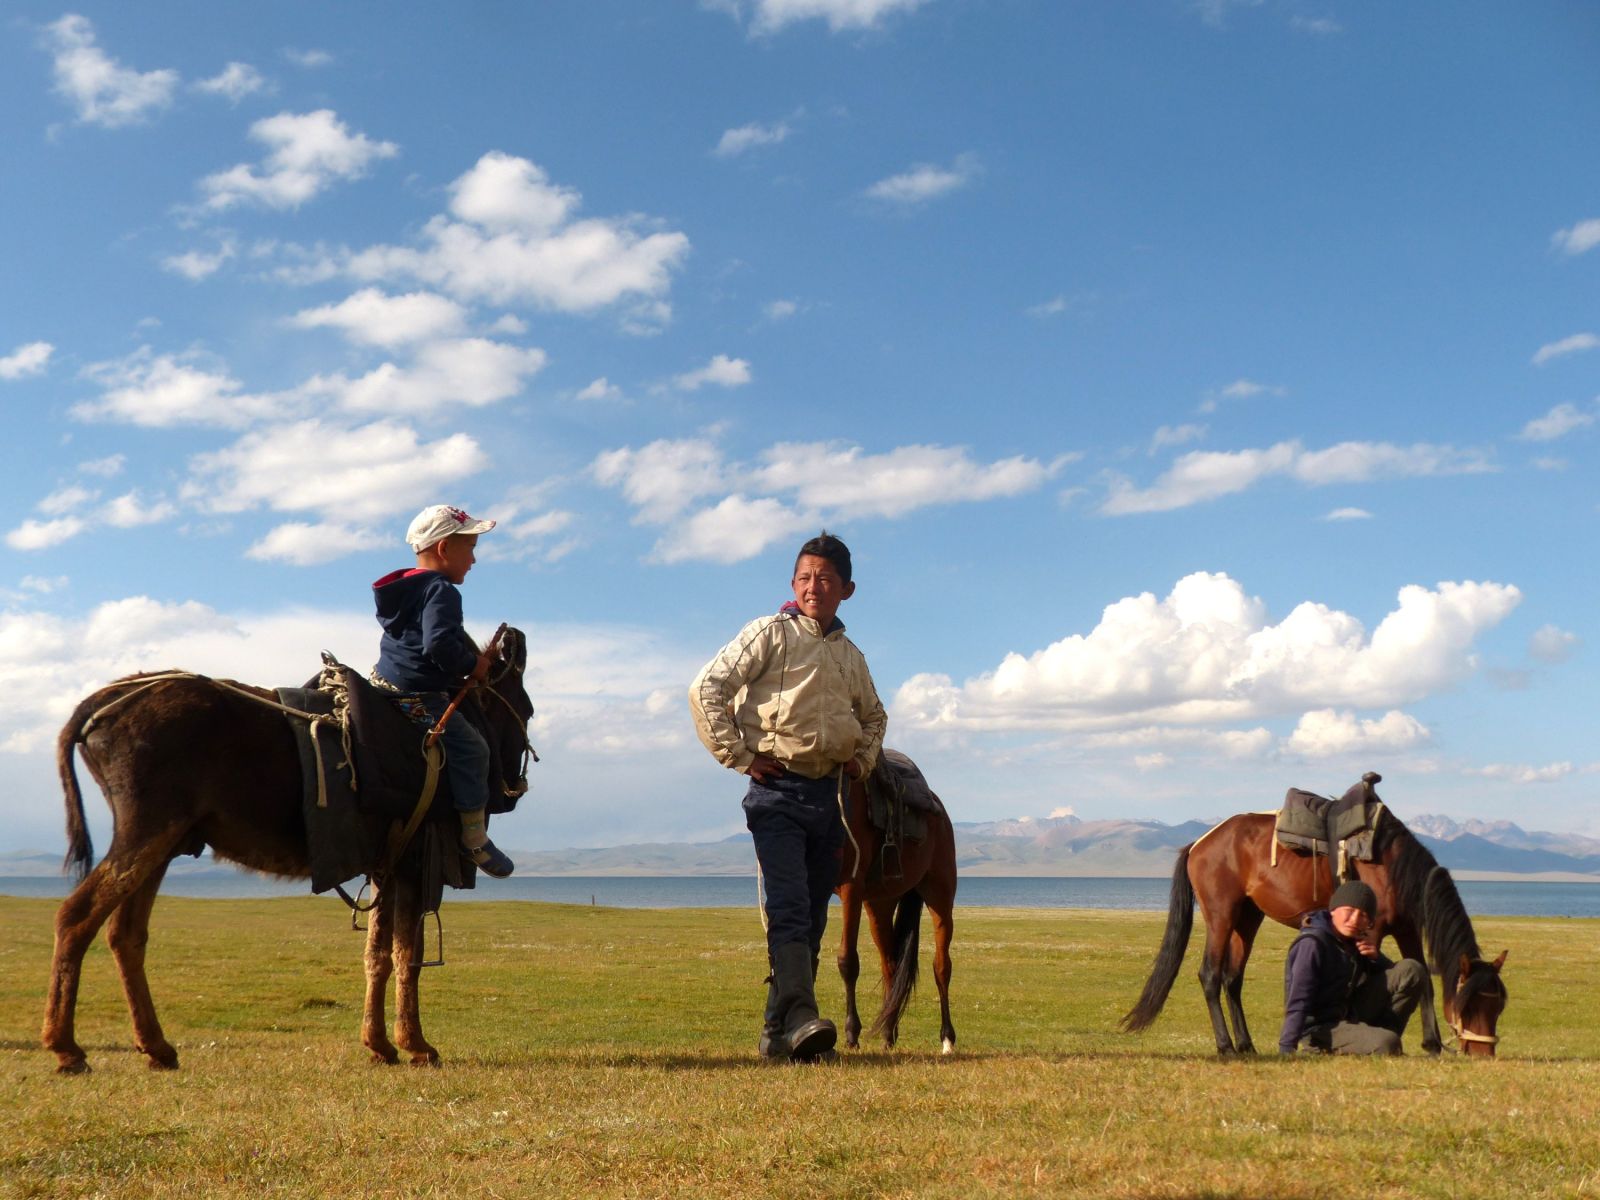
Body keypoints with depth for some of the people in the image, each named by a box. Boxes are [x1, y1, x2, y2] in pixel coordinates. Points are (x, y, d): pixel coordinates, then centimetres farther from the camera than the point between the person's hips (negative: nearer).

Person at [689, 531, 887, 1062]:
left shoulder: (851, 655, 18)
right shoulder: (770, 634, 0)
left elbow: (874, 715, 36)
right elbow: (706, 689, -8)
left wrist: (863, 758, 17)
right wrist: (740, 756, -11)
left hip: (829, 794, 6)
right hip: (779, 790, -6)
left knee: (813, 917, 7)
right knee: (788, 906, -18)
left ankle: (777, 1030, 14)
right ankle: (800, 1017, -27)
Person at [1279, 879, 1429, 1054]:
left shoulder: (1354, 940, 4)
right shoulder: (1312, 944, -21)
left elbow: (1391, 974, 14)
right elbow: (1298, 1002, -26)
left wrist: (1376, 957, -8)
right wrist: (1286, 1049, -33)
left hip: (1352, 1014, 8)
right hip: (1319, 1028, -8)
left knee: (1411, 970, -1)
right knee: (1386, 1044, -33)